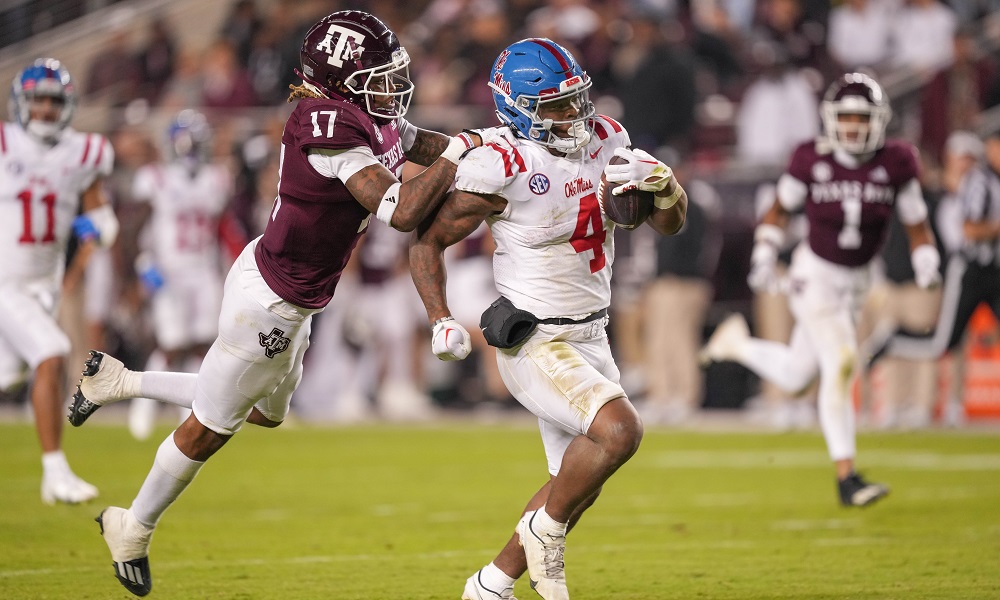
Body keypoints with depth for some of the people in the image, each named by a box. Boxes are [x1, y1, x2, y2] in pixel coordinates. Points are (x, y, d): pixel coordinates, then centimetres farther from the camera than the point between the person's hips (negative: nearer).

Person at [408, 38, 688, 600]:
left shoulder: (604, 140, 2)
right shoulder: (503, 168, -18)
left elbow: (671, 222, 7)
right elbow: (428, 242, -8)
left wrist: (663, 183, -15)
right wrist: (442, 321, -18)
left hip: (590, 338, 8)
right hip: (535, 344, -8)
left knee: (580, 482, 15)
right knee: (620, 429, -29)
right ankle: (545, 528, -5)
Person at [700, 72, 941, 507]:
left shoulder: (896, 164, -7)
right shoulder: (812, 161, -11)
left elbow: (916, 225, 2)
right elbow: (780, 210, 5)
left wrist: (926, 264, -14)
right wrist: (763, 255, -5)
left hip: (855, 283, 4)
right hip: (814, 275, -4)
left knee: (794, 376, 12)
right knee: (840, 364, -18)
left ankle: (737, 342, 43)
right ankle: (846, 478, -13)